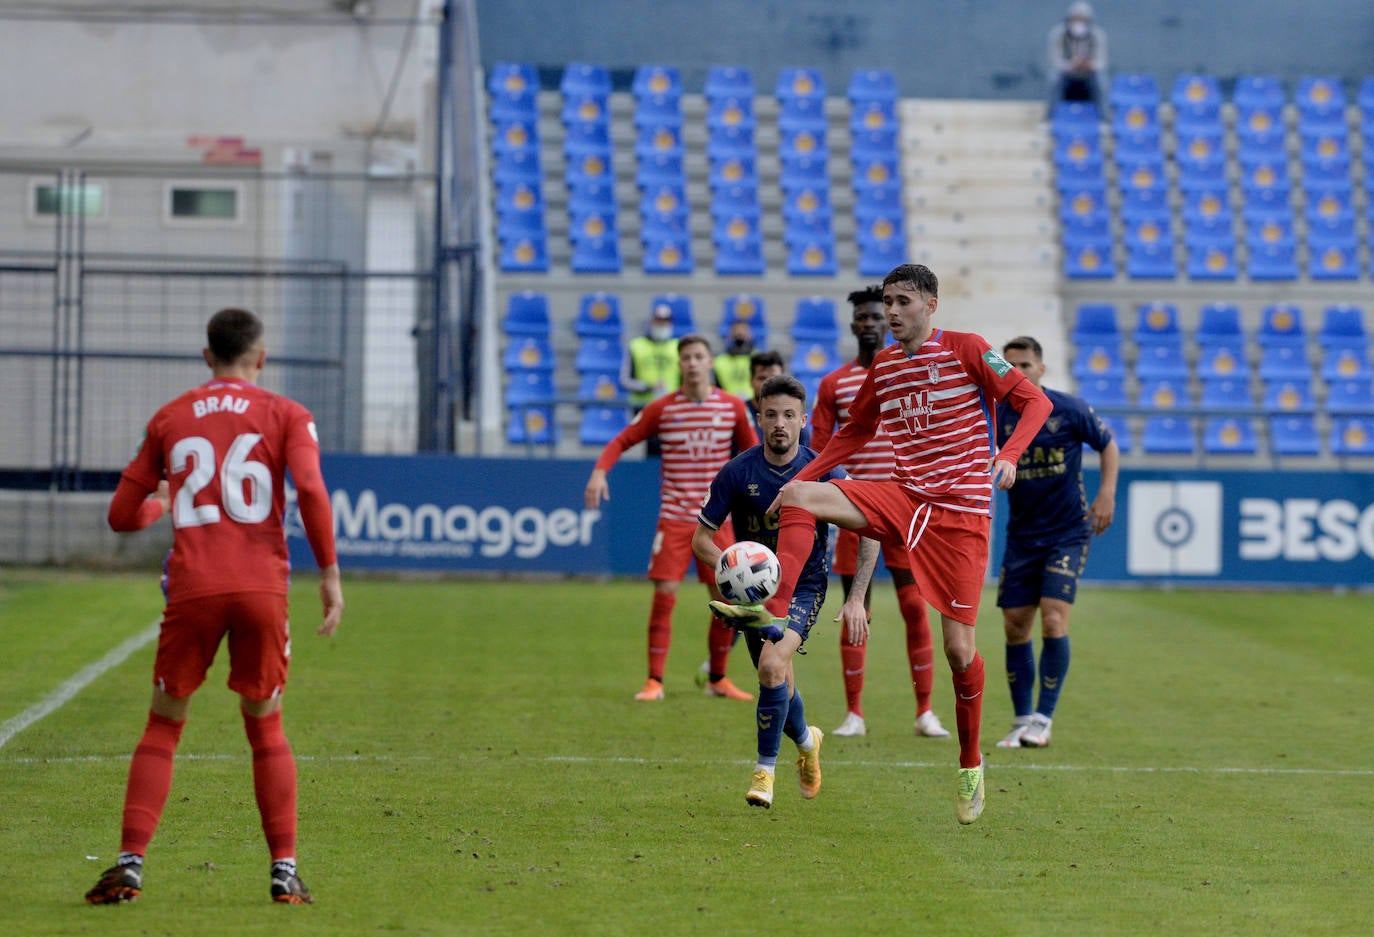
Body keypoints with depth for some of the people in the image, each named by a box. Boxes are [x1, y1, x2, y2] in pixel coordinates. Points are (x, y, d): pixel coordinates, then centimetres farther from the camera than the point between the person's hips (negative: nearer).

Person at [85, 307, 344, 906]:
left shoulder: (170, 419, 14)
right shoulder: (285, 416, 8)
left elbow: (122, 515, 17)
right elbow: (311, 491, -9)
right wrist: (330, 574, -4)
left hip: (192, 588, 1)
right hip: (262, 587, -1)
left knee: (163, 727, 9)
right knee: (266, 728, 13)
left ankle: (129, 865, -3)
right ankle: (285, 871, 5)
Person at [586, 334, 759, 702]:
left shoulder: (733, 407, 2)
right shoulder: (662, 409, -1)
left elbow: (752, 452, 13)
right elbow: (622, 441, 2)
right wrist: (600, 471, -15)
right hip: (674, 517, -2)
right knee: (664, 595, -10)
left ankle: (718, 679, 17)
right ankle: (654, 681, -3)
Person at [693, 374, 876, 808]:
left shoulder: (823, 473, -12)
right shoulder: (737, 473, -11)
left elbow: (869, 533, -4)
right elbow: (701, 539, -4)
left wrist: (856, 600, -11)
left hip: (805, 585, -2)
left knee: (773, 665, -26)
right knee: (779, 687, 9)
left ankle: (766, 768, -10)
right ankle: (806, 740, 44)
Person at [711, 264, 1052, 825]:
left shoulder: (967, 350, -5)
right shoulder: (883, 366, 11)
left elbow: (1034, 401, -5)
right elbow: (856, 432, 24)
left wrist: (1008, 455, -23)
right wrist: (802, 478, 13)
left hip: (961, 512, -5)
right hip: (903, 499, 5)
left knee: (958, 648, -6)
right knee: (800, 497, -19)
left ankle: (971, 765, 12)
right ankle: (773, 608, -30)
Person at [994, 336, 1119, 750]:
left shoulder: (1069, 409, -8)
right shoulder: (1001, 416, 0)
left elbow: (1108, 445, 6)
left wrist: (1107, 494, -5)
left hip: (1067, 533, -4)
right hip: (1022, 536, 4)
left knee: (1053, 619, -16)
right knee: (1015, 626, 1)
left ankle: (1042, 720, -10)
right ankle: (1022, 721, 13)